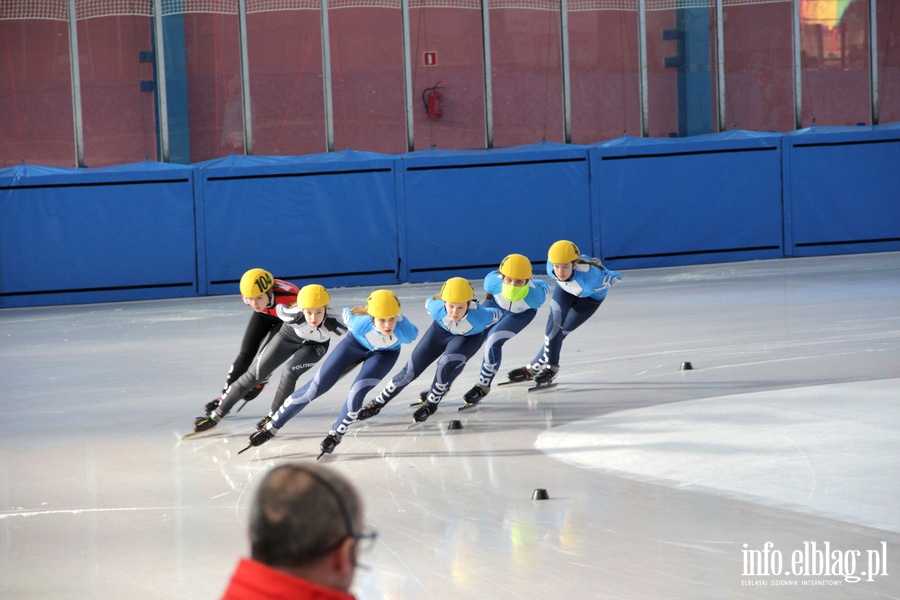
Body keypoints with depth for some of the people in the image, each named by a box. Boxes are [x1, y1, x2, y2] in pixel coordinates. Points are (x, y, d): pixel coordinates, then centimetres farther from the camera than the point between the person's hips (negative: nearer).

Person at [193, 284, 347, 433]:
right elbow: (280, 308, -16)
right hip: (289, 336, 1)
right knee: (255, 375, -1)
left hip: (315, 346, -1)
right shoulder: (295, 316, -40)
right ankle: (215, 416, 10)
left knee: (289, 374, -26)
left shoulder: (332, 324, -41)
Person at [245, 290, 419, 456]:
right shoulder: (360, 323, -40)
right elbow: (347, 313, -16)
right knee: (316, 387, -3)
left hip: (385, 353, 0)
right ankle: (271, 426, 10)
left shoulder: (405, 331, -40)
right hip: (355, 343, 0)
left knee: (358, 391, -21)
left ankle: (335, 435, 4)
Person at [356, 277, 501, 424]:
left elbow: (499, 314, -20)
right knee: (411, 370, 2)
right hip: (441, 330, 2)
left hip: (470, 337, -2)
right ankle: (377, 404, 23)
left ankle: (431, 405, 0)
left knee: (446, 364, -27)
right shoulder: (437, 308, -37)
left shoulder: (480, 316, -42)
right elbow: (430, 301, -12)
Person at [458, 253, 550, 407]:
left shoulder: (534, 296, -45)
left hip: (522, 313, -2)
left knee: (493, 342, -19)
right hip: (496, 304, 2)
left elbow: (545, 285, -21)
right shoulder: (493, 281, -43)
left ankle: (483, 386, 1)